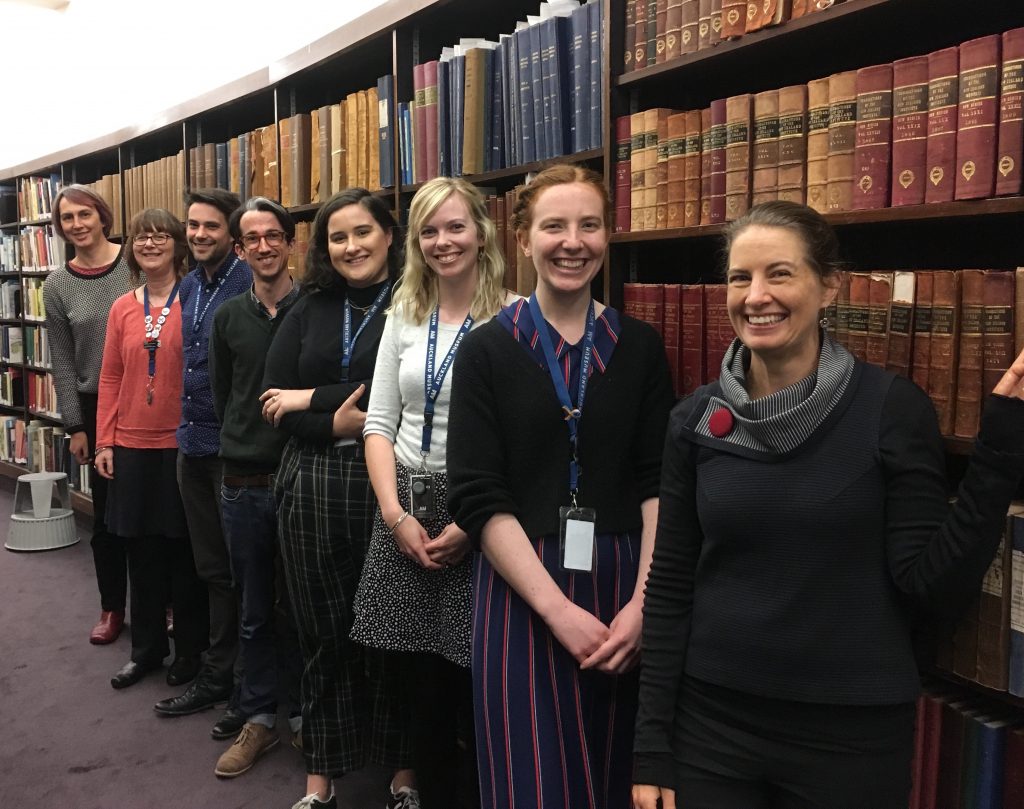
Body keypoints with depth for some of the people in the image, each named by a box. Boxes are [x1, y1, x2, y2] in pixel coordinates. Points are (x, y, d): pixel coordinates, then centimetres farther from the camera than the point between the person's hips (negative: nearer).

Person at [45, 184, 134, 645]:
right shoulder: (57, 286, 2)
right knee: (106, 511, 10)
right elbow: (62, 362, 4)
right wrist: (75, 427, 1)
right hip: (97, 408, 2)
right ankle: (111, 606, 25)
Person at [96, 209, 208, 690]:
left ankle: (191, 648, 24)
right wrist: (104, 442, 4)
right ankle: (146, 647, 29)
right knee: (141, 549, 13)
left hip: (184, 445, -4)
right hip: (132, 446, 4)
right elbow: (110, 379, 8)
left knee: (185, 549, 8)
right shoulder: (122, 308, 6)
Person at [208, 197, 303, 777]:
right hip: (243, 484, 3)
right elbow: (221, 395, 14)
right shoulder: (229, 317, 6)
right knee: (254, 610, 13)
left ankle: (305, 713, 27)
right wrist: (245, 445, 11)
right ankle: (260, 718, 27)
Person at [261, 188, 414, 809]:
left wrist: (312, 398, -9)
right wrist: (338, 424, -15)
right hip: (311, 484, 4)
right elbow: (274, 400, 3)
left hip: (387, 483, -3)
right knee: (324, 634, 12)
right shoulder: (309, 310, 12)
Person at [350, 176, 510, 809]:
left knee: (474, 678, 4)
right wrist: (395, 513, -4)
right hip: (406, 511, 5)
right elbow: (379, 422, 8)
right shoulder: (404, 315, 10)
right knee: (422, 678, 13)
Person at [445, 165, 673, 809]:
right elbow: (479, 497, -8)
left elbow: (658, 485, 1)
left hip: (621, 586, 2)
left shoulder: (640, 346, 3)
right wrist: (557, 607, -15)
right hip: (521, 590, -2)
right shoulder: (488, 350, -2)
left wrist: (643, 601, -10)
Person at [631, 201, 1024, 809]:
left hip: (853, 733, -1)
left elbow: (935, 585, -11)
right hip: (712, 721, 2)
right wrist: (653, 745, 1)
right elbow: (670, 585, 0)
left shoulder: (893, 408, -9)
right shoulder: (698, 419, -2)